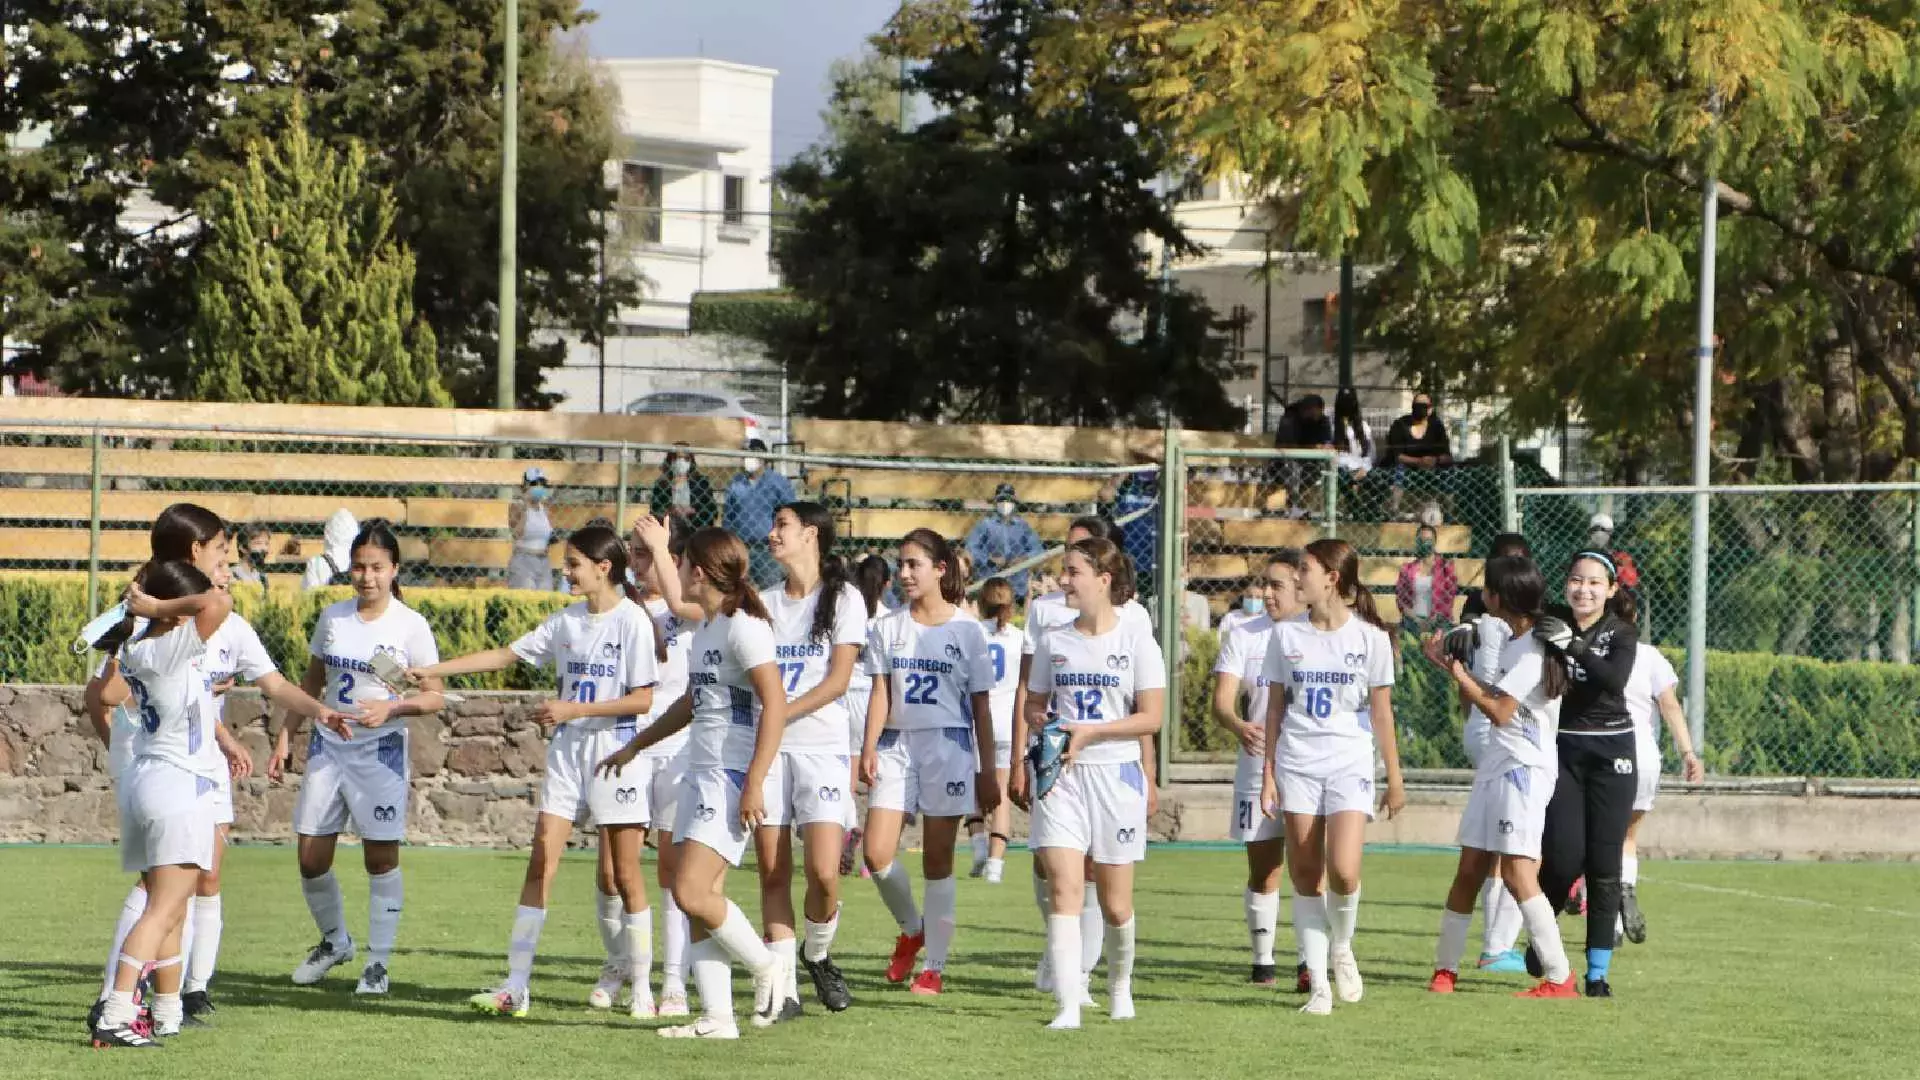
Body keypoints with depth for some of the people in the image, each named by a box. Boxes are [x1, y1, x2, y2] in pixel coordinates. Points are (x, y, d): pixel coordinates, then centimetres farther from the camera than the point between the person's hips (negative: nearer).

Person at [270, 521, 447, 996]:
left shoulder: (410, 626, -6)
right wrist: (285, 738, 11)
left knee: (381, 857, -2)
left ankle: (378, 962, 8)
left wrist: (392, 707, -22)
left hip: (381, 751, -4)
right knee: (310, 857, 3)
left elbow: (434, 697, -5)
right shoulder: (332, 618, 7)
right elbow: (311, 684, 17)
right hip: (328, 745, 4)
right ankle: (334, 940, 26)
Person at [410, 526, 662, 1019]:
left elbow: (642, 700, -12)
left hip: (617, 752, -6)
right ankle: (515, 986, -4)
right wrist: (430, 670, 9)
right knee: (540, 862, -2)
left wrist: (573, 709, -16)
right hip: (567, 751, 6)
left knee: (626, 874, 0)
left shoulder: (631, 619, -9)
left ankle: (641, 987, 10)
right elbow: (507, 655, 13)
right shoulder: (566, 620, 9)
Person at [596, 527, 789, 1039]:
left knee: (691, 892, -16)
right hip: (700, 774, 10)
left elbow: (775, 704, -19)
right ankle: (717, 1017, 3)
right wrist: (634, 746, 38)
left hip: (733, 776, -10)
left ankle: (767, 968, 2)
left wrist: (754, 784, -24)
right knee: (701, 899, 3)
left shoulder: (743, 627, -13)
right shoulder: (705, 628, 17)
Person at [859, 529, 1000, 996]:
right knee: (876, 853, -11)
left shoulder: (967, 632, 2)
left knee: (938, 859, -1)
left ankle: (934, 964, 6)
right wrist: (869, 747, -11)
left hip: (948, 747, -2)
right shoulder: (887, 629, 9)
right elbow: (880, 694, 5)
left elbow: (981, 706, 4)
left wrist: (987, 772, 2)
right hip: (897, 745, 2)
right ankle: (910, 928, 16)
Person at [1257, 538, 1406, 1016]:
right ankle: (1318, 984, 4)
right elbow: (1275, 707, 9)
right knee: (1305, 876, -1)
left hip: (1349, 764, -2)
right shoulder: (1287, 635, 5)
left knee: (1343, 872, -17)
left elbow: (1381, 711, 3)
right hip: (1297, 764, 2)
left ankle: (1342, 949, 12)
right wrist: (1268, 774, 5)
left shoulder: (1370, 637, -1)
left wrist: (1395, 779, 5)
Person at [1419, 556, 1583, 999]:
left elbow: (1500, 711, -16)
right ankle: (1445, 967, 17)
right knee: (1470, 869, 10)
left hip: (1523, 769, -10)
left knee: (1517, 872, -16)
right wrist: (1452, 663, 13)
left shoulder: (1533, 648, -14)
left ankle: (1560, 978, -15)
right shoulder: (1514, 642, 15)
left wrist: (1463, 678, -5)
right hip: (1494, 766, 10)